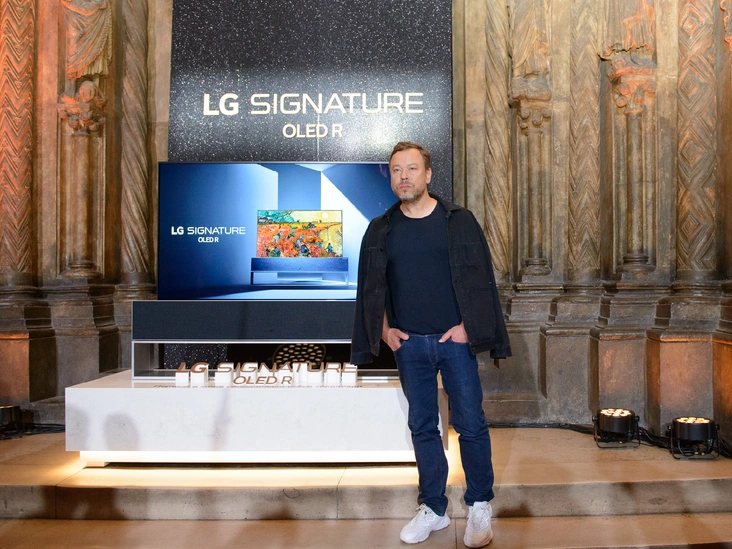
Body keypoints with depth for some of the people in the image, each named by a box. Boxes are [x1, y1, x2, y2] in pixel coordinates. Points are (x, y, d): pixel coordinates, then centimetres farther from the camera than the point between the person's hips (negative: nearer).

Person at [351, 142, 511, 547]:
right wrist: (384, 330, 2)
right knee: (422, 427, 10)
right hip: (409, 344, 2)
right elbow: (370, 287, 12)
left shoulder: (458, 220, 0)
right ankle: (433, 509, 24)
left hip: (454, 339, -2)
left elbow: (480, 278, -1)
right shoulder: (380, 230, 6)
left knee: (470, 424, 2)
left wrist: (467, 326, -9)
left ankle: (479, 506, 20)